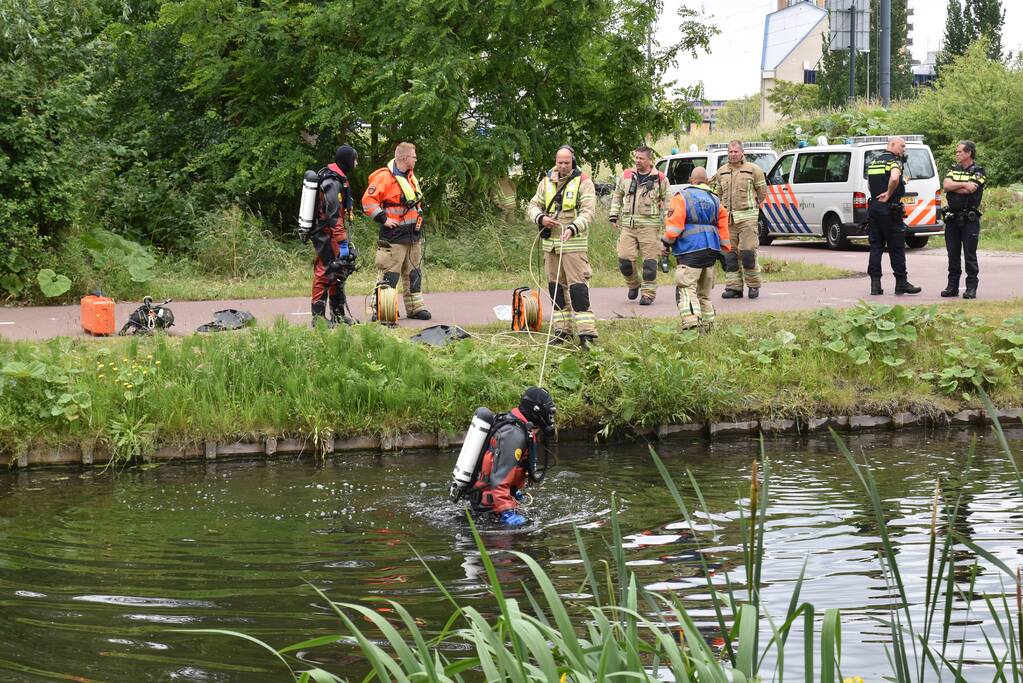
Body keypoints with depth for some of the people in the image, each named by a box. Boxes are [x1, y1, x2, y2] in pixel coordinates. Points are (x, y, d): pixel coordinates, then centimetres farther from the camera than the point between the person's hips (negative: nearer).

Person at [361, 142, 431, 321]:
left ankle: (415, 307, 19)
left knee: (414, 272, 12)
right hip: (394, 235, -9)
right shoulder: (385, 177, -13)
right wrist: (384, 219, -18)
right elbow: (368, 200, -18)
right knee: (390, 273, -9)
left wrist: (418, 215, 18)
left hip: (413, 234, 9)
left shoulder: (410, 177, 16)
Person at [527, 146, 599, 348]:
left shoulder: (583, 182, -5)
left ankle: (587, 332, -14)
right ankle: (562, 330, 20)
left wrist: (573, 228, -30)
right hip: (550, 243, 6)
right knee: (556, 287, 11)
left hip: (573, 243, -6)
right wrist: (541, 218, -9)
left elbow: (588, 212, -12)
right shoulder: (546, 182, 11)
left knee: (577, 287, -13)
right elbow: (534, 205, 14)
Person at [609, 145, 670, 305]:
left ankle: (648, 293, 6)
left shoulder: (660, 179, 2)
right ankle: (633, 284, 23)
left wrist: (666, 225, 4)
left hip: (649, 226, -3)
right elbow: (617, 195, 22)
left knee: (649, 262, -3)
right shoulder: (627, 176, 11)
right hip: (628, 225, 3)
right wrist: (614, 216, 13)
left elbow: (667, 202, 8)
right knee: (624, 259, -3)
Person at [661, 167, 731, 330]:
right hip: (711, 249, 6)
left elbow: (674, 223, -8)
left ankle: (691, 321, -30)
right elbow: (723, 227, 15)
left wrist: (667, 242, 2)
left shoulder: (682, 197, 0)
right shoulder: (715, 200, 16)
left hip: (690, 249, -6)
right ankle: (707, 322, 19)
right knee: (704, 290, 17)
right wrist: (724, 251, 20)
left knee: (686, 287, -13)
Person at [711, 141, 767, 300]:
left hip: (747, 217, -5)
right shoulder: (721, 172, 12)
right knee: (730, 254, 4)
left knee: (747, 252, -10)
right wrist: (725, 209, 15)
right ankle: (734, 287, 9)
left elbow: (762, 191, 6)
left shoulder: (753, 170, -1)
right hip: (728, 218, 5)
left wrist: (752, 206, 9)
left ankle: (753, 285, 3)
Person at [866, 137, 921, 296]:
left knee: (875, 247, 8)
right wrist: (889, 194, -17)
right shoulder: (894, 161, -10)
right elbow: (894, 178, -30)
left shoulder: (873, 162, 15)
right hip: (890, 210, -7)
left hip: (874, 209, 7)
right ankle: (901, 283, 5)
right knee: (896, 248, 1)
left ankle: (875, 283, 4)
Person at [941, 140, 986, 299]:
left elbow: (969, 190, -16)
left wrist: (953, 186, -4)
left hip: (969, 219, -5)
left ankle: (971, 288, 0)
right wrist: (963, 185, -11)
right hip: (952, 218, 5)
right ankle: (952, 286, 14)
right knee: (952, 254, 8)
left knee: (970, 254, -4)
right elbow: (946, 185, -2)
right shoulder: (953, 170, 16)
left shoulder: (978, 172, -1)